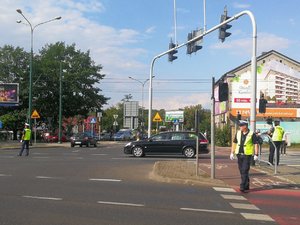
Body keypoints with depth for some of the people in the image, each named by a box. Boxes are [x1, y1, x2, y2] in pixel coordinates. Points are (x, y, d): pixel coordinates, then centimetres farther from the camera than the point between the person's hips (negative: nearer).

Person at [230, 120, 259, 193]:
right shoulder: (238, 133, 7)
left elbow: (256, 144, -5)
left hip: (247, 155, -5)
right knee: (242, 171, 12)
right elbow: (234, 143, 13)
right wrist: (232, 153, 10)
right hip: (239, 155, 6)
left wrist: (256, 155, -11)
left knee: (245, 171, -10)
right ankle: (246, 185, 26)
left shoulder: (251, 134, -6)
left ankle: (242, 187, -9)